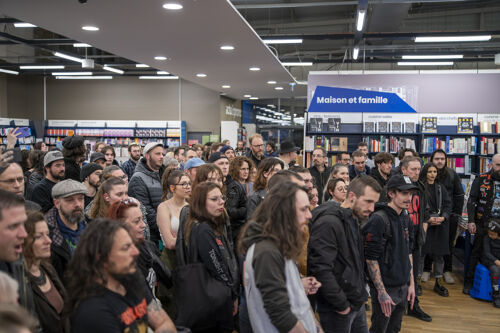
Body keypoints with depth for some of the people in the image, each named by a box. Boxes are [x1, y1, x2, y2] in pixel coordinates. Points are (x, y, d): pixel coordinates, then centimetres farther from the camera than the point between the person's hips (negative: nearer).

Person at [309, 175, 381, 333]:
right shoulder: (328, 223, -21)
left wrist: (361, 296, 12)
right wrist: (342, 305, -20)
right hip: (337, 311, -9)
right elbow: (321, 269, -26)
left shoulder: (355, 221, 11)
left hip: (357, 306, 9)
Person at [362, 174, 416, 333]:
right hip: (385, 289, -8)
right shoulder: (379, 220, -19)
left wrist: (411, 283, 13)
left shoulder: (405, 218, 7)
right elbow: (371, 259, -19)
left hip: (403, 288, 8)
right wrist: (382, 293, -18)